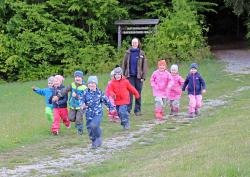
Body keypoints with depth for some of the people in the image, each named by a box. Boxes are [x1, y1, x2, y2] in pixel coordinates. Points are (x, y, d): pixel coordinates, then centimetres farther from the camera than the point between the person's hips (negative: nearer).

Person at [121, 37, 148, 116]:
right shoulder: (128, 53, 6)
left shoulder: (141, 53, 3)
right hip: (130, 76, 0)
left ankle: (137, 110, 12)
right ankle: (128, 110, -3)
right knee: (129, 93, -5)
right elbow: (124, 64, 9)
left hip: (138, 76, 0)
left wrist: (143, 77, -4)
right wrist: (123, 75, 2)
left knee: (138, 93, 5)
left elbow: (144, 66, 3)